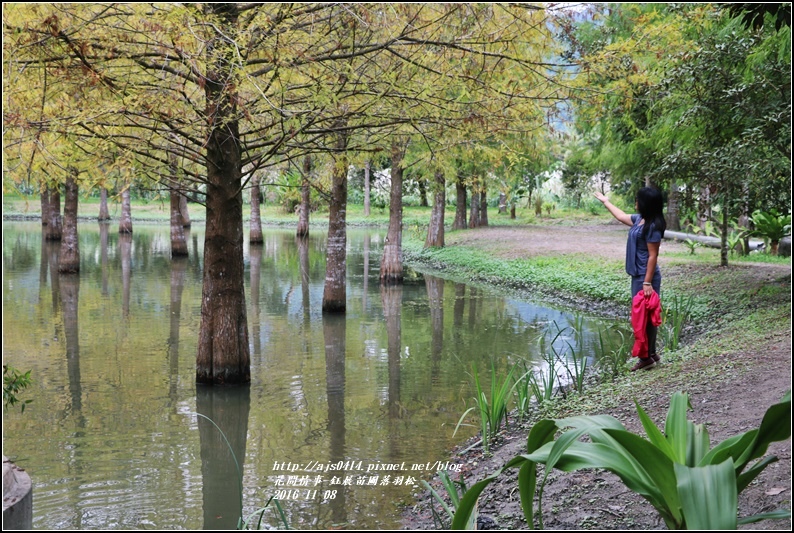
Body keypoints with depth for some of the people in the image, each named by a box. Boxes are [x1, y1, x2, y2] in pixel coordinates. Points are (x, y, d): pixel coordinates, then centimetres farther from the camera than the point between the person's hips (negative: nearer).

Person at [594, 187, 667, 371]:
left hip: (645, 277, -9)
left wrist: (648, 282, -22)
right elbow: (622, 217, 30)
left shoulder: (652, 226, -18)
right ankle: (650, 353, 22)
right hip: (638, 276, 9)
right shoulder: (640, 220, 8)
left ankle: (647, 356, 4)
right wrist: (606, 202, 40)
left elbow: (653, 256, -20)